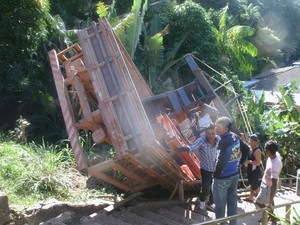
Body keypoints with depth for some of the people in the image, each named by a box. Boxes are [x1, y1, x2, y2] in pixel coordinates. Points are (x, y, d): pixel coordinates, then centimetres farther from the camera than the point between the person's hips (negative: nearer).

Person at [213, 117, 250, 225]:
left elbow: (221, 162, -34)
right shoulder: (235, 137, -2)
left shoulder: (223, 142, -27)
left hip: (223, 178, -8)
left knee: (220, 205, 8)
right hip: (234, 175, 8)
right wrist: (240, 163, 16)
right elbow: (246, 150, 11)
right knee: (232, 202, 20)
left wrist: (216, 175, -18)